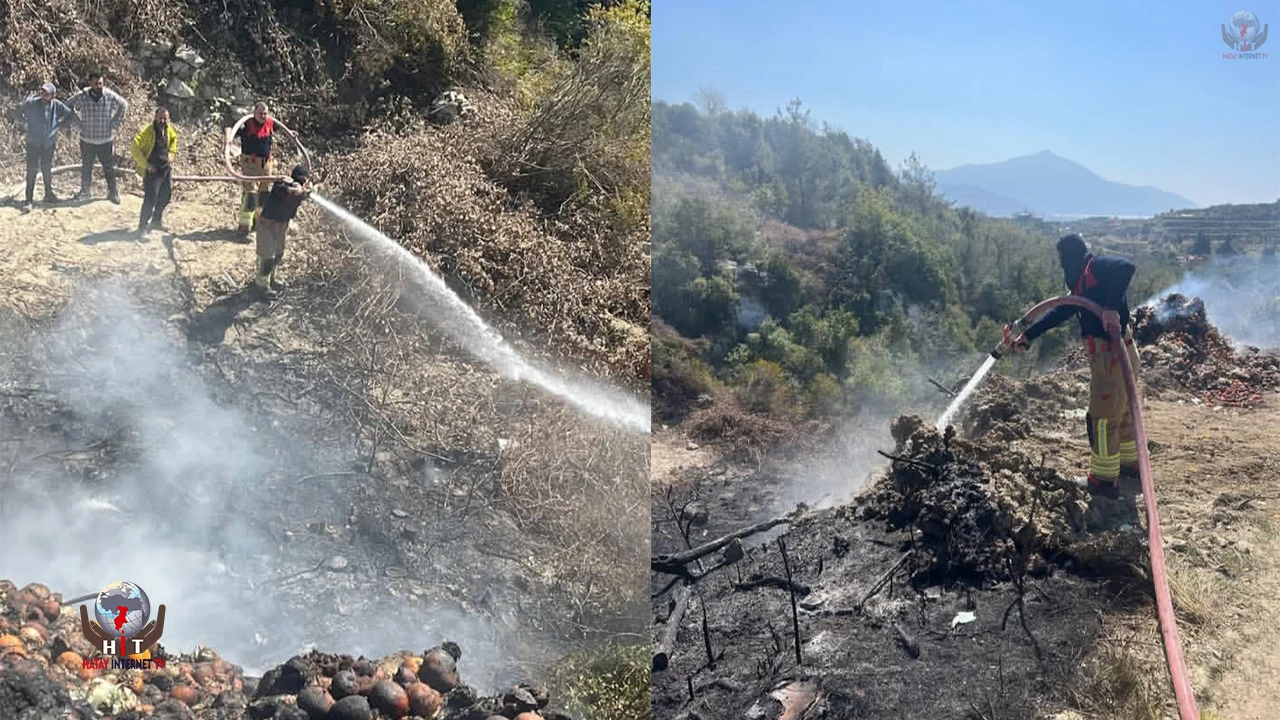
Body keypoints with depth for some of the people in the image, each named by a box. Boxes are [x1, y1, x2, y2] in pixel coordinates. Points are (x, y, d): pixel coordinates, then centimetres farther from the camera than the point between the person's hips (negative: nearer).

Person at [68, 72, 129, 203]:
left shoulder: (110, 96, -9)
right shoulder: (81, 96, -8)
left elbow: (124, 105, 10)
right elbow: (69, 107, 10)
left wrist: (115, 123, 6)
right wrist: (78, 123, 3)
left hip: (106, 140, -1)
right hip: (87, 140, 1)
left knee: (109, 168, 5)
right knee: (86, 168, 13)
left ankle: (113, 192, 20)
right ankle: (85, 192, 28)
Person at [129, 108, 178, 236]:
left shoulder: (168, 129, 3)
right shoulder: (147, 131, -19)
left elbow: (174, 138, 27)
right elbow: (134, 147, -24)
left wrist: (171, 152, 13)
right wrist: (146, 165, -22)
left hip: (166, 168, 8)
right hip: (152, 171, -8)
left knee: (166, 196, 19)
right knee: (150, 200, -10)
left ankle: (156, 221, 39)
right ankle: (143, 227, 2)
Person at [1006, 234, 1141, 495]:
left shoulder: (1096, 267, -13)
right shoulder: (1083, 283, 16)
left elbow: (1126, 267, -34)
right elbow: (1060, 312, 23)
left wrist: (1111, 307, -38)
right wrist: (1027, 336, 25)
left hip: (1111, 355, -10)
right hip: (1121, 353, 10)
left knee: (1102, 418, 3)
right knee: (1122, 412, 24)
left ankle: (1105, 478, 15)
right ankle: (1130, 463, 41)